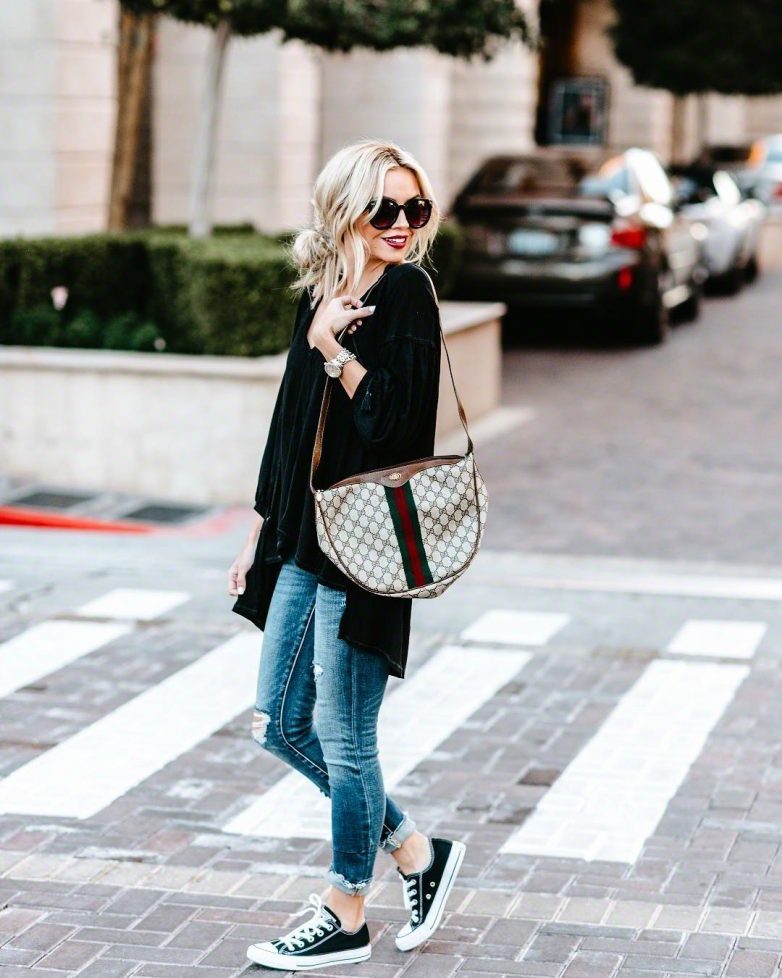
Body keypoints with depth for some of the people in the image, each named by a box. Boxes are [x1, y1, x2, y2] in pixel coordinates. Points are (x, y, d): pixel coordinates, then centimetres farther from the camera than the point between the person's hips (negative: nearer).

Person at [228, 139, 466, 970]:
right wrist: (260, 533, 17)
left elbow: (395, 417, -20)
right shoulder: (320, 294, 11)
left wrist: (334, 348, -16)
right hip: (302, 543, 8)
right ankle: (416, 853, 27)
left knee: (342, 736, 2)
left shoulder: (406, 292, -10)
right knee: (280, 726, 14)